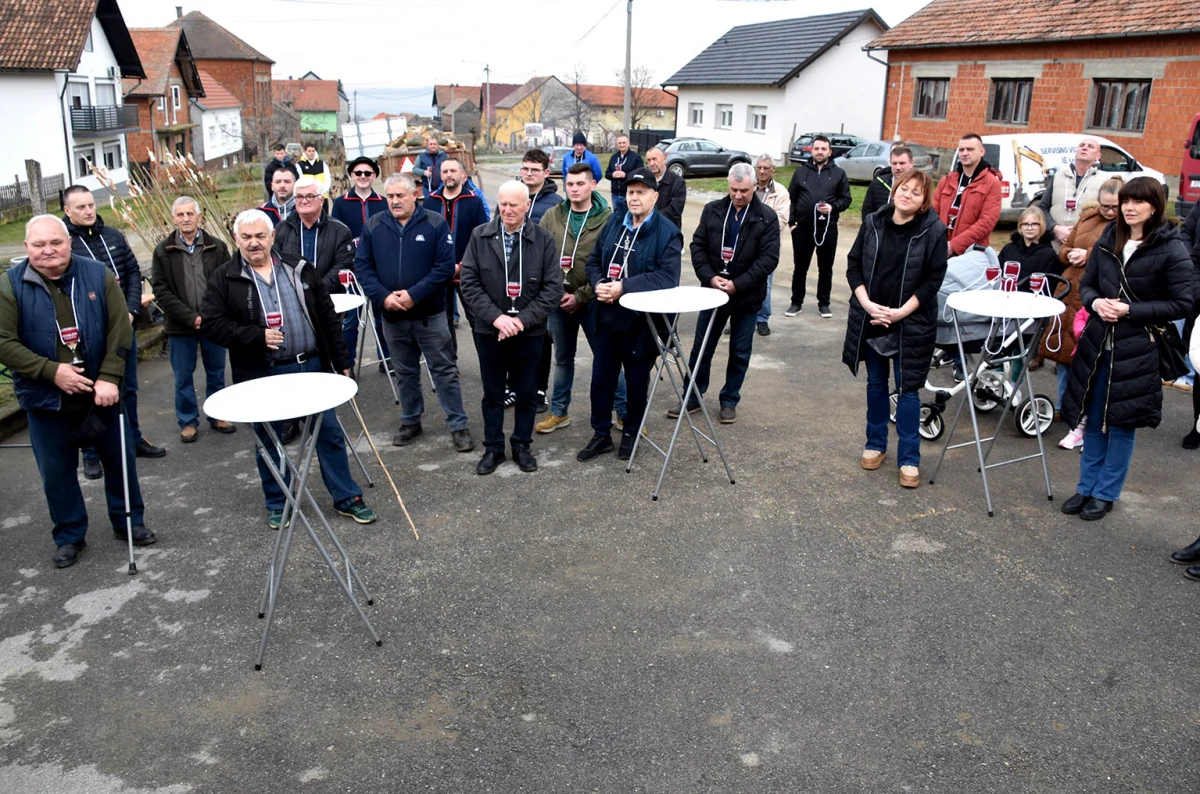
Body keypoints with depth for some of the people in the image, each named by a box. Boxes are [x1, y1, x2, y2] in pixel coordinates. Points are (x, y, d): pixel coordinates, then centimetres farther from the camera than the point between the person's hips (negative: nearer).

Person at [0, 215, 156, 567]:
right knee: (56, 472, 10)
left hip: (102, 392, 1)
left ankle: (129, 521, 32)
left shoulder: (98, 274, -4)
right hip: (46, 399, -1)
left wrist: (109, 378, -15)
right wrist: (52, 371, -19)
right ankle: (69, 536, 27)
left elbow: (120, 329, -6)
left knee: (120, 459, 13)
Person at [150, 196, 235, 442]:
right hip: (180, 327, 0)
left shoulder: (217, 247, 1)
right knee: (183, 377, 8)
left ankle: (218, 416, 27)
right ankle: (188, 422, 21)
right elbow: (161, 291, -5)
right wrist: (190, 317, -14)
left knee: (216, 374, 12)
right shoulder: (163, 251, 0)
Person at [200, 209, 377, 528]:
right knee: (268, 442, 10)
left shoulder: (299, 269, 5)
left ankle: (346, 497, 20)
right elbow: (212, 322, -7)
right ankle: (277, 504, 27)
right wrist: (257, 336, -18)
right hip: (263, 375, -2)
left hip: (311, 366, 2)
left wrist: (341, 360, 5)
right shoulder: (225, 279, -2)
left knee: (330, 433, 7)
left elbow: (328, 317, 7)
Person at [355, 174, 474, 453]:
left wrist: (414, 294, -20)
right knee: (405, 373, 16)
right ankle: (410, 422, 31)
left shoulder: (435, 224, -6)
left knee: (444, 371, 2)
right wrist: (383, 297, -15)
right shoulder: (373, 227, 3)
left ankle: (458, 425, 10)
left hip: (430, 314, -3)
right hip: (392, 315, 3)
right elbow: (362, 266, 1)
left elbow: (445, 266, -12)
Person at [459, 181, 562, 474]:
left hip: (529, 331, 0)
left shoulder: (544, 240, -5)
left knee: (526, 392, 11)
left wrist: (522, 320, -16)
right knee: (493, 393, 11)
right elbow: (469, 282, -5)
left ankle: (522, 445, 27)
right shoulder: (479, 237, -2)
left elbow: (553, 287, -8)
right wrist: (496, 317, -16)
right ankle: (493, 447, 25)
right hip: (489, 329, 1)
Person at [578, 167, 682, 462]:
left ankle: (631, 433, 32)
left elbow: (668, 277, -22)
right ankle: (601, 435, 27)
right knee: (601, 379, 12)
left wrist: (623, 287, -24)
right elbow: (593, 261, 12)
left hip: (640, 321, -5)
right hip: (606, 317, 5)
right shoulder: (613, 225, 7)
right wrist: (598, 284, -11)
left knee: (636, 381, 12)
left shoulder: (667, 232, -11)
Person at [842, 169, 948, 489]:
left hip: (911, 323, -3)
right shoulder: (873, 222, -1)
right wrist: (867, 304, -10)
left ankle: (909, 459, 12)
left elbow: (933, 280, -9)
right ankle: (876, 444, 32)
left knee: (908, 389, 2)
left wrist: (900, 313, -16)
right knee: (876, 384, 16)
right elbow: (853, 265, 3)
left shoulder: (933, 230, -10)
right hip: (870, 319, 3)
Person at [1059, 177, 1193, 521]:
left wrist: (1130, 310, -17)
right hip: (1097, 343, 4)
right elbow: (1086, 284, 12)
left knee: (1122, 424, 7)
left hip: (1137, 351, -4)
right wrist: (1095, 302, -9)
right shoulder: (1108, 240, 4)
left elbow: (1182, 304, -9)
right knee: (1093, 421, 13)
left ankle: (1106, 494, 21)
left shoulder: (1171, 249, -9)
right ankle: (1086, 488, 26)